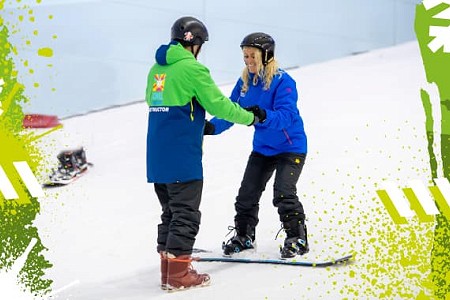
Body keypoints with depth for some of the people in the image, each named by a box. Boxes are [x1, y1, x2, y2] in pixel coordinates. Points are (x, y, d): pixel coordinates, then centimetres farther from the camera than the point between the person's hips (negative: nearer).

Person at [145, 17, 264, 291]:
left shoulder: (157, 69, 14)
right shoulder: (191, 68, -11)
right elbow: (218, 104, -9)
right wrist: (250, 117, 6)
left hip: (157, 156, 8)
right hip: (182, 156, -8)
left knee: (170, 211, 16)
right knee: (185, 212, -2)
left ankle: (168, 268, 16)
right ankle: (178, 274, -3)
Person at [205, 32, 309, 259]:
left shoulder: (283, 81, -21)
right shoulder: (245, 82, -2)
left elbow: (285, 117, -30)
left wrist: (263, 115, -49)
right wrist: (212, 127, -22)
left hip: (290, 146, -6)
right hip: (262, 148, 7)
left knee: (283, 194, -16)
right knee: (247, 194, 6)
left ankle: (297, 238, -2)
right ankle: (243, 236, 25)